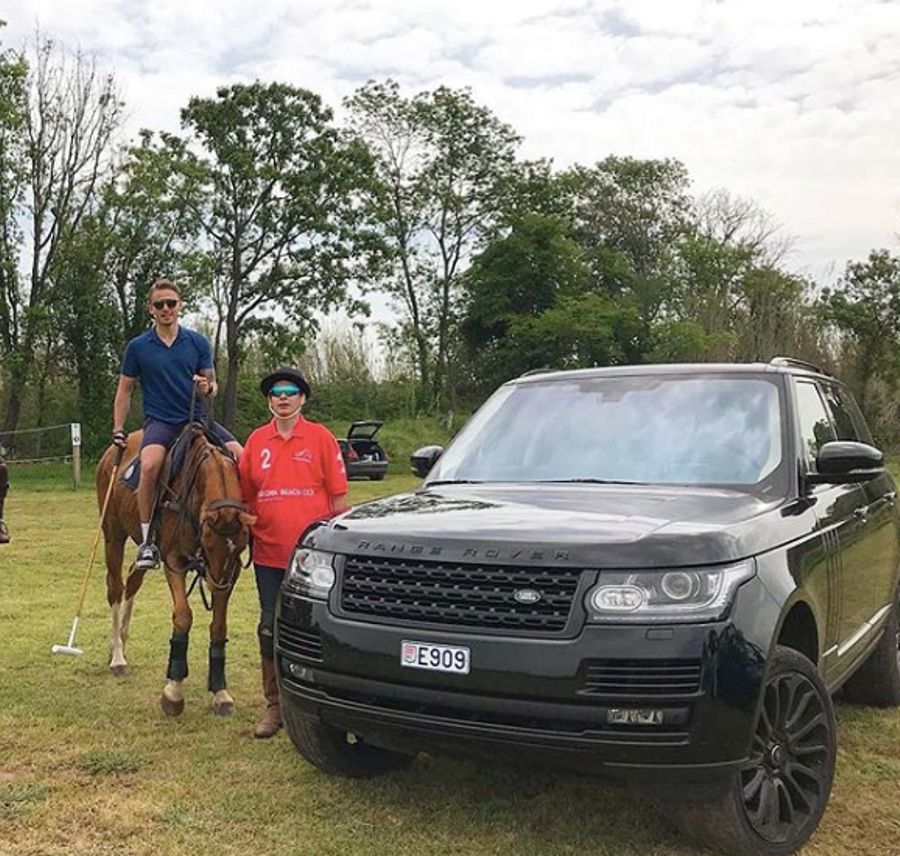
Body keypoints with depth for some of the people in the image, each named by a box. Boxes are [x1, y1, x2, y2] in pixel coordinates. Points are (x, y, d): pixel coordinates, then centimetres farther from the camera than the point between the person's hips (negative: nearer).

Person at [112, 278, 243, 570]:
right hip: (160, 421, -2)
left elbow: (212, 386, 12)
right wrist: (118, 430, 4)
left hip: (197, 418, 2)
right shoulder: (138, 347, 5)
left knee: (241, 456, -20)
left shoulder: (198, 343, 8)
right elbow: (124, 391, 12)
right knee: (150, 464, -34)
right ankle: (146, 541, -21)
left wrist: (207, 388, -13)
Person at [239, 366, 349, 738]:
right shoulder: (256, 441, 7)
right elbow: (246, 495, 12)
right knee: (270, 629, 8)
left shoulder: (320, 437, -1)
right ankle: (274, 705, 21)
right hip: (268, 553, 3)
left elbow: (338, 496, 0)